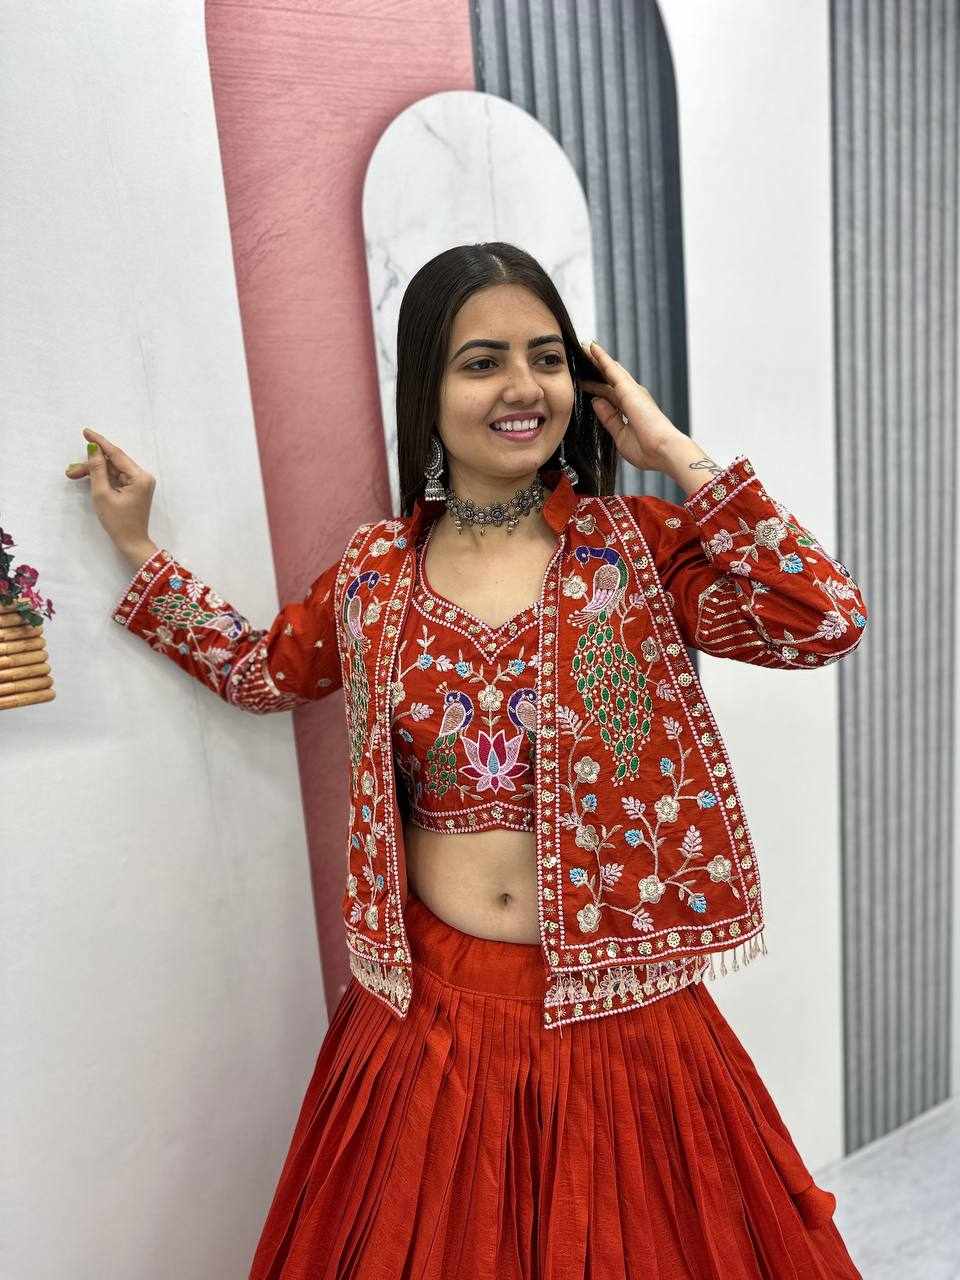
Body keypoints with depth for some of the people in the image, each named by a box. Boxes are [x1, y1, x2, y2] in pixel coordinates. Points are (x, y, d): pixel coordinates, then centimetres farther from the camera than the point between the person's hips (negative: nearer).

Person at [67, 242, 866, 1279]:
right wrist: (137, 547, 15)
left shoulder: (636, 546, -6)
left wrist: (675, 455, -15)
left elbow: (828, 621, -17)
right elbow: (259, 671, 16)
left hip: (611, 1003, -1)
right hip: (432, 1003, 2)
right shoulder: (375, 573, 0)